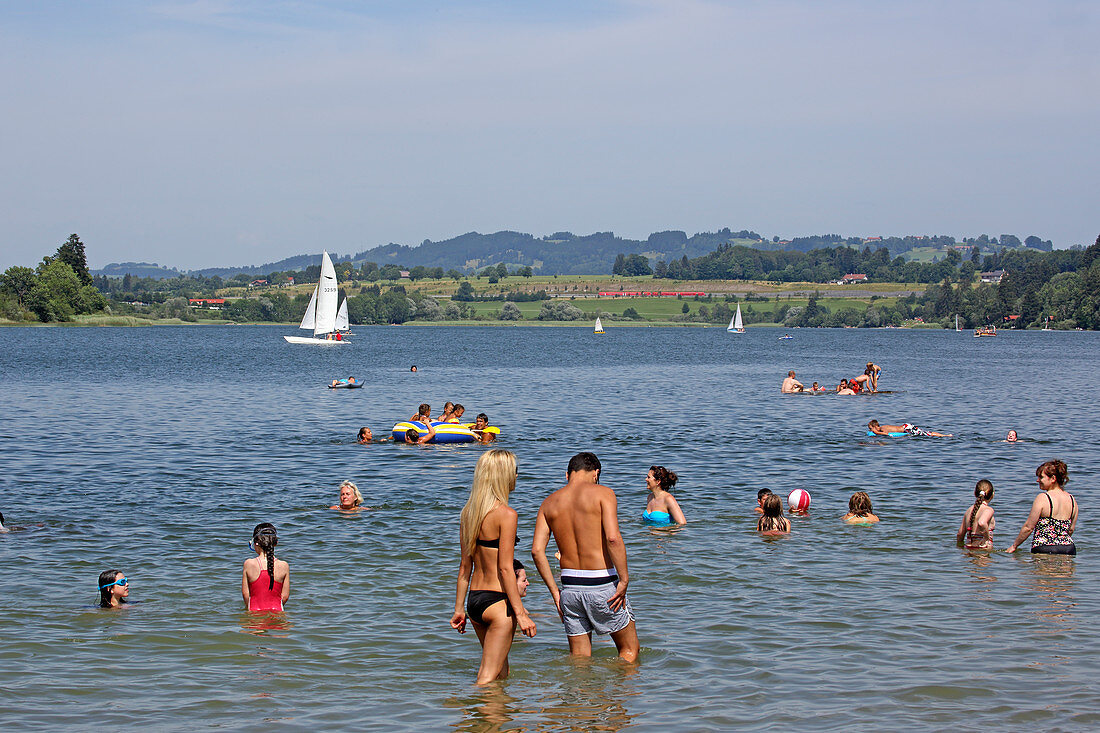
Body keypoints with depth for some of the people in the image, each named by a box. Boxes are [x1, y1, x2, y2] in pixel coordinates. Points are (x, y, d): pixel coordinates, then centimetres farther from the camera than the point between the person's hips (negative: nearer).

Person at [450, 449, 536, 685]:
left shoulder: (468, 512, 8)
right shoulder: (506, 515, -14)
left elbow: (465, 566, 12)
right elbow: (505, 568, -17)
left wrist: (459, 609, 17)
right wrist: (521, 613, -15)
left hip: (474, 599, 8)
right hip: (497, 602, -8)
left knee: (501, 672, 21)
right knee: (488, 679, -3)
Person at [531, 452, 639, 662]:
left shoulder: (549, 502, 9)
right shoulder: (602, 493, -5)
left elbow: (537, 550, 1)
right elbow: (613, 537, -19)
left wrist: (554, 591, 6)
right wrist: (624, 579, -13)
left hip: (570, 587, 4)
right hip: (602, 584, -4)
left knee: (579, 659, 13)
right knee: (629, 650, 11)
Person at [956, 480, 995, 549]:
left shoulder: (969, 510, 13)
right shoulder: (988, 510, -6)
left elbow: (960, 534, 18)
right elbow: (982, 523, -28)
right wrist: (987, 538, -12)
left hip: (968, 548, 7)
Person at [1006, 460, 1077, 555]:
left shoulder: (1042, 498, -8)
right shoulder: (1072, 499, 10)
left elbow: (1028, 527, -4)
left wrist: (1014, 546, 6)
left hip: (1045, 550, -6)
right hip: (1069, 548, 6)